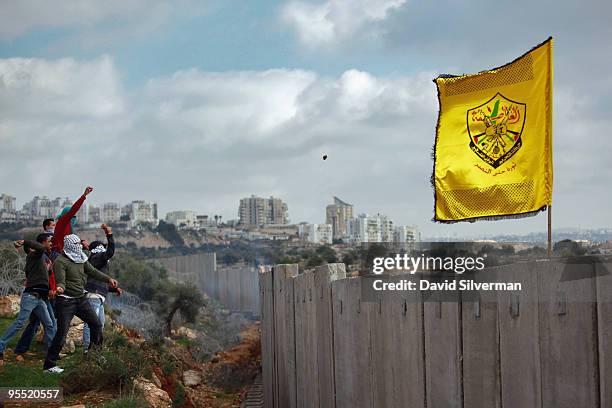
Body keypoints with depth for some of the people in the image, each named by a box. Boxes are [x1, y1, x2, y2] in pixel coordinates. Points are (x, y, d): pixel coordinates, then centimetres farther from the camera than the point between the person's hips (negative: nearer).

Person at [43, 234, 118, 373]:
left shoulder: (81, 258, 8)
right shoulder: (60, 261, -16)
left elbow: (93, 271, 15)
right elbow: (60, 282, -21)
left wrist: (108, 279, 5)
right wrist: (59, 288, -44)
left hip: (81, 299, 8)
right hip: (66, 302, -8)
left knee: (96, 324, 16)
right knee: (62, 333, -12)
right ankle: (49, 365, -5)